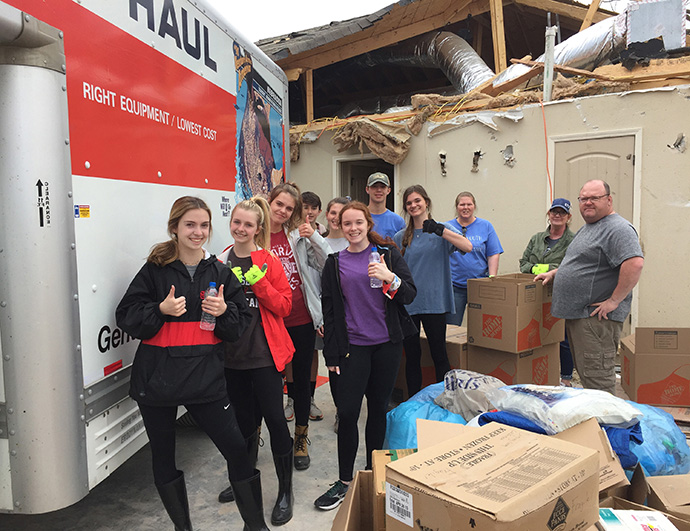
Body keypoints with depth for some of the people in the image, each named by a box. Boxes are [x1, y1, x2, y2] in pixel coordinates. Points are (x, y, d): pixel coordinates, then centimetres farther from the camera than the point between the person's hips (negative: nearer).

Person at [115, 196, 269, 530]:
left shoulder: (220, 273, 6)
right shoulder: (155, 270, 0)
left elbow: (241, 326, 7)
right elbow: (126, 317, -3)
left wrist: (224, 311, -14)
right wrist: (161, 310, -20)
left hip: (206, 376, 1)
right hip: (156, 377, 0)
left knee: (236, 448, -1)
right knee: (163, 456, 12)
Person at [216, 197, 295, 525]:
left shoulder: (269, 262, -4)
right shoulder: (221, 263, 7)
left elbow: (284, 305, -8)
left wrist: (259, 282, -19)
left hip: (264, 353, -4)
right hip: (232, 352, 4)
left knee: (274, 418, -1)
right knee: (243, 417, 18)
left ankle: (285, 492, 15)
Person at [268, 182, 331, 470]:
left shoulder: (299, 234, 1)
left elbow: (328, 265, -2)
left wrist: (314, 237, -15)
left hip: (302, 319, 1)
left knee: (302, 379, 11)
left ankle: (301, 438, 30)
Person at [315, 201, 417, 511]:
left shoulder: (388, 254, 3)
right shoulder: (335, 263, 5)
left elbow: (410, 295, 0)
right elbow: (329, 311, 6)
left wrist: (390, 278, -20)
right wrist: (332, 354, 3)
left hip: (387, 343, 0)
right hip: (353, 346, 0)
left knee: (378, 407, 10)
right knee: (347, 412, -4)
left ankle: (372, 473, 28)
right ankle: (344, 481, 11)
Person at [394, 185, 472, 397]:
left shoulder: (441, 231, 1)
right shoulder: (400, 237, 10)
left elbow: (467, 247, -16)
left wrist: (440, 230, -27)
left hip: (434, 302, -3)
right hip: (407, 303, 3)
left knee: (439, 355, 3)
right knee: (411, 355, 9)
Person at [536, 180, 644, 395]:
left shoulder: (618, 228, -14)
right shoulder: (587, 228, 20)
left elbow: (635, 263, -27)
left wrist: (614, 300, -25)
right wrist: (554, 273, 22)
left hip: (597, 318, -10)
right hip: (577, 314, 11)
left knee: (596, 378, -7)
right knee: (585, 374, 17)